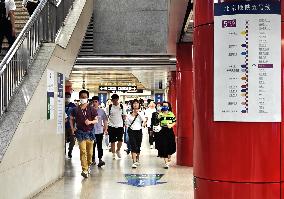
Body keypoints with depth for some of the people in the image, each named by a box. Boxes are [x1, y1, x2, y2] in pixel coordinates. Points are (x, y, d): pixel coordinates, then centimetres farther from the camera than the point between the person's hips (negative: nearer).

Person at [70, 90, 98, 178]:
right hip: (80, 133, -1)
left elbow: (96, 120, 4)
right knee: (83, 151, -10)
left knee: (90, 152, 10)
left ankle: (88, 165, 36)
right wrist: (72, 128, 4)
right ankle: (85, 170, -12)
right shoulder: (76, 109, 2)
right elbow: (71, 119, 16)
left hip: (90, 133, 1)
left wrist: (90, 122, -16)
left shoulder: (91, 109, 1)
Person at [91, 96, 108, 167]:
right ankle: (93, 159, 21)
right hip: (91, 131, 0)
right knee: (92, 146, 9)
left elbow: (105, 120, 8)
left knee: (99, 146, -5)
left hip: (99, 131, 0)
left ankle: (100, 159, -6)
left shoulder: (101, 111, 3)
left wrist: (105, 129, 2)